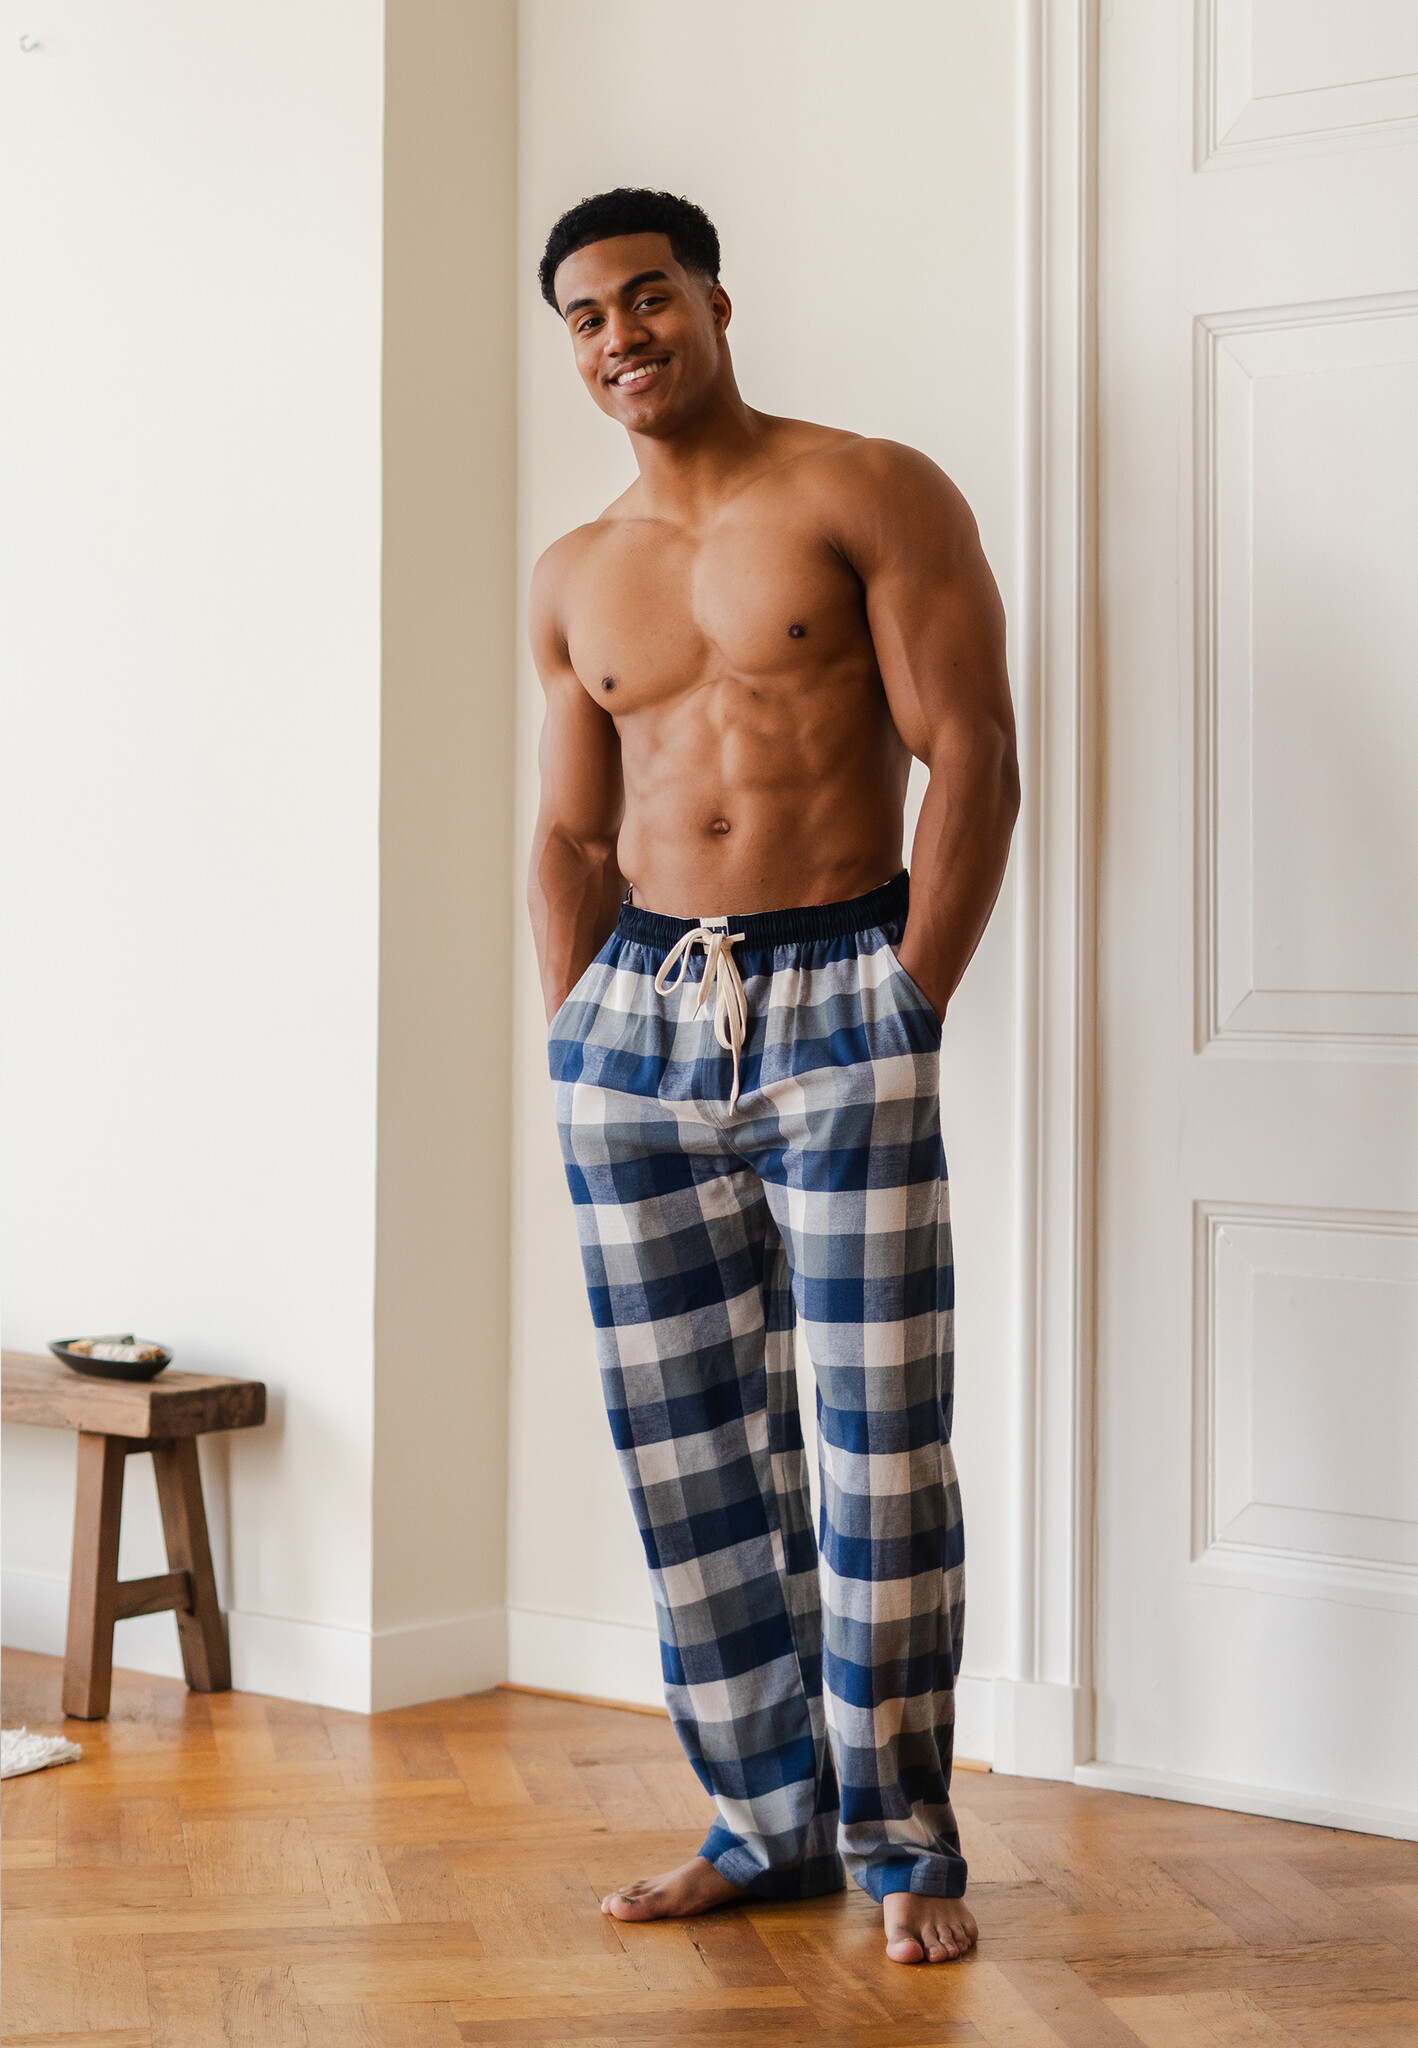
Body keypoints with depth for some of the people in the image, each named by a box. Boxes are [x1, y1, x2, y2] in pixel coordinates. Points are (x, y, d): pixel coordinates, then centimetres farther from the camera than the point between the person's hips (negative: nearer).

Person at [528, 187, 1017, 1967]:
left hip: (843, 993, -5)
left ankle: (903, 1839, 9)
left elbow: (972, 757, -6)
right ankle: (768, 1817, 17)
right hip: (637, 1017, 5)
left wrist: (909, 1014, -10)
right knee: (685, 1448, 5)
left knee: (883, 1436, -4)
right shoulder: (571, 580, 15)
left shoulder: (869, 497, -1)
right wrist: (585, 1033, 6)